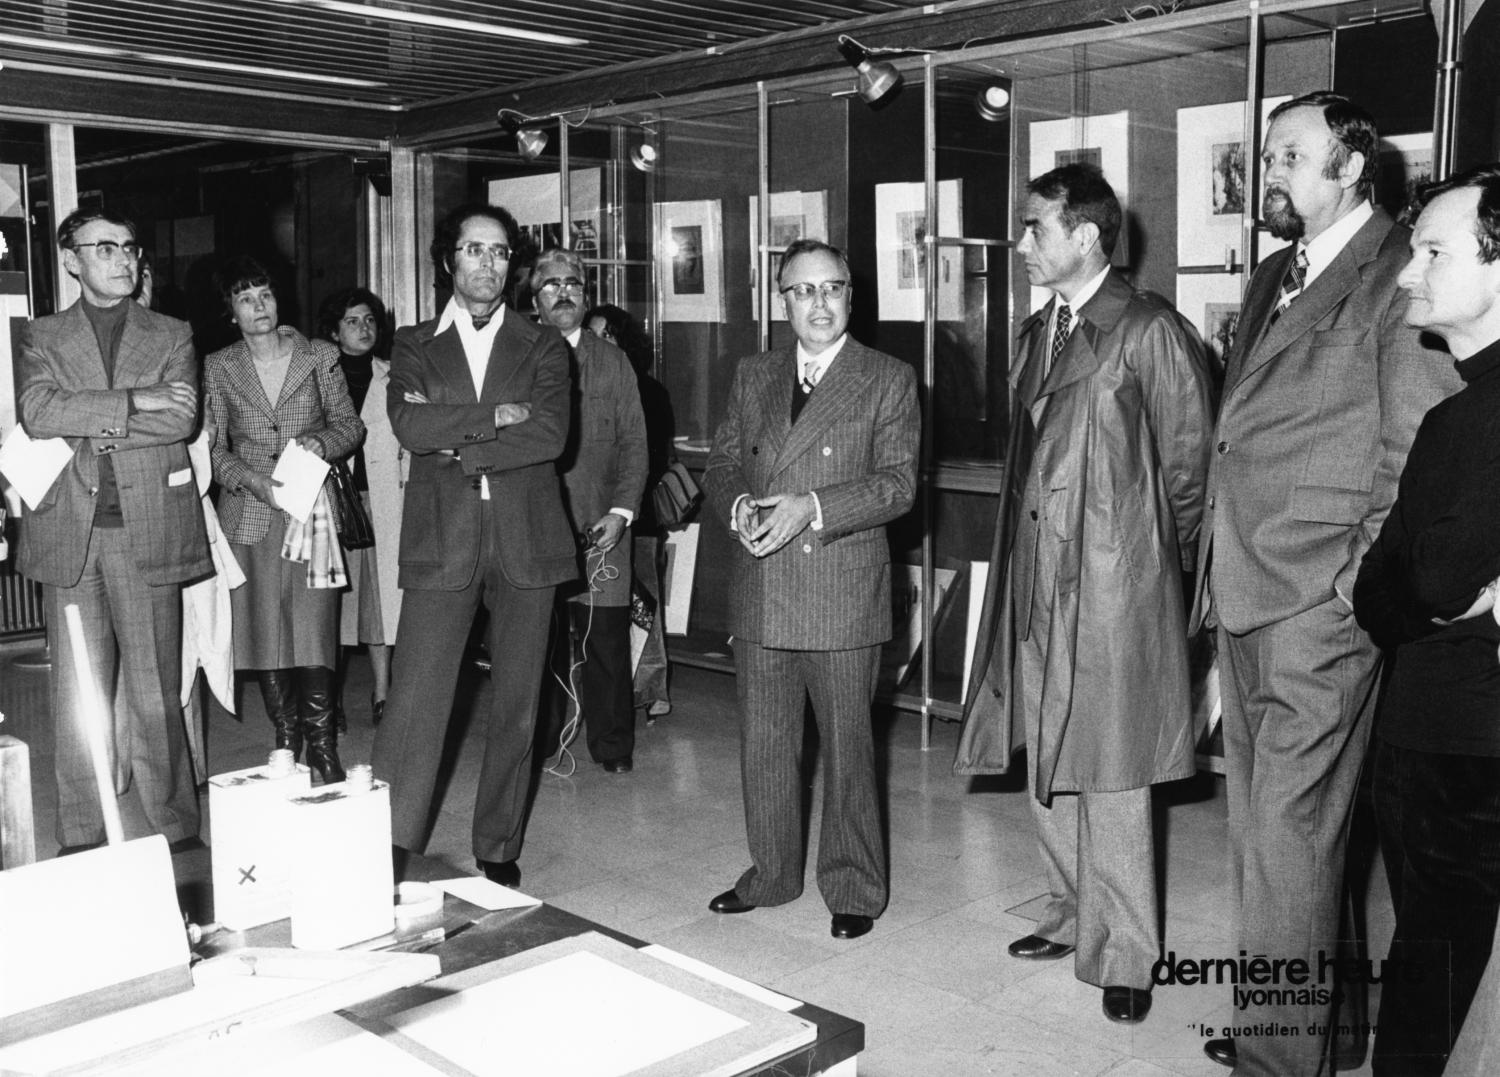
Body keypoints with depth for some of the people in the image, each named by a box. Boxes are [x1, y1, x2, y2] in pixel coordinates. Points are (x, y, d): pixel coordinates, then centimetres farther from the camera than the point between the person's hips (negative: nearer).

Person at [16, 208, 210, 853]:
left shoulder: (172, 337, 12)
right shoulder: (40, 338, 12)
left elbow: (182, 419, -5)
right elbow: (37, 412, -7)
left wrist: (92, 430, -8)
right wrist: (135, 401, -12)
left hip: (148, 529, -1)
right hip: (68, 534, 1)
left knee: (155, 691, 2)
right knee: (77, 694, 5)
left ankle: (175, 831, 9)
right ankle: (80, 841, 12)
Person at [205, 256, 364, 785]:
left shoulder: (318, 356, 6)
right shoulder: (219, 368, 8)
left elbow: (350, 424, 9)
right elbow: (215, 449, 5)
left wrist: (320, 441, -11)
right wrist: (256, 480, -12)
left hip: (311, 509, -1)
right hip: (250, 513, 1)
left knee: (314, 626, -9)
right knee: (264, 631, 3)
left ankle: (322, 746, 1)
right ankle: (285, 743, 15)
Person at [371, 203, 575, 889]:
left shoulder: (542, 346, 10)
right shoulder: (414, 345, 11)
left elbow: (551, 434, -7)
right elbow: (410, 427, -8)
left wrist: (456, 443, -9)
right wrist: (497, 415, -10)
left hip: (525, 541, 1)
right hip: (442, 542, -1)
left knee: (516, 708, 6)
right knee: (413, 703, -6)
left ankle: (498, 852, 19)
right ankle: (387, 854, 1)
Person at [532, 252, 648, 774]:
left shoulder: (613, 363, 12)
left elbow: (634, 444, 8)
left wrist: (621, 511, -4)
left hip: (601, 528, 1)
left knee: (607, 640, 0)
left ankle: (612, 746, 12)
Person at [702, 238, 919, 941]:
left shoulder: (888, 381, -1)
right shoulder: (752, 378, 13)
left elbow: (897, 481, -9)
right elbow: (720, 465, 13)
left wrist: (812, 508, -21)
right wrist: (738, 505, -10)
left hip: (842, 596, -4)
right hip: (759, 596, 4)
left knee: (847, 746, 5)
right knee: (762, 744, 13)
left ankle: (854, 888, 21)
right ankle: (770, 875, 30)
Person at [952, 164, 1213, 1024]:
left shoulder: (1150, 331, -10)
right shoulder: (1040, 331, 14)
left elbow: (1189, 460, -6)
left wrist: (1168, 557, 3)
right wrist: (1024, 547, 13)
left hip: (1115, 583, -7)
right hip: (1038, 579, 7)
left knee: (1109, 775, 0)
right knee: (1048, 766, 15)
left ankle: (1124, 952, 14)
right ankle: (1074, 914, 32)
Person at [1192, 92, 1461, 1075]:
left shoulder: (1400, 278, -8)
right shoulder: (1275, 277, 18)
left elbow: (1417, 451, -13)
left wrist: (1361, 581, -13)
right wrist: (1217, 569, 13)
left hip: (1322, 610, -8)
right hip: (1244, 598, 8)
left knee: (1291, 837, -4)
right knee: (1261, 829, 15)